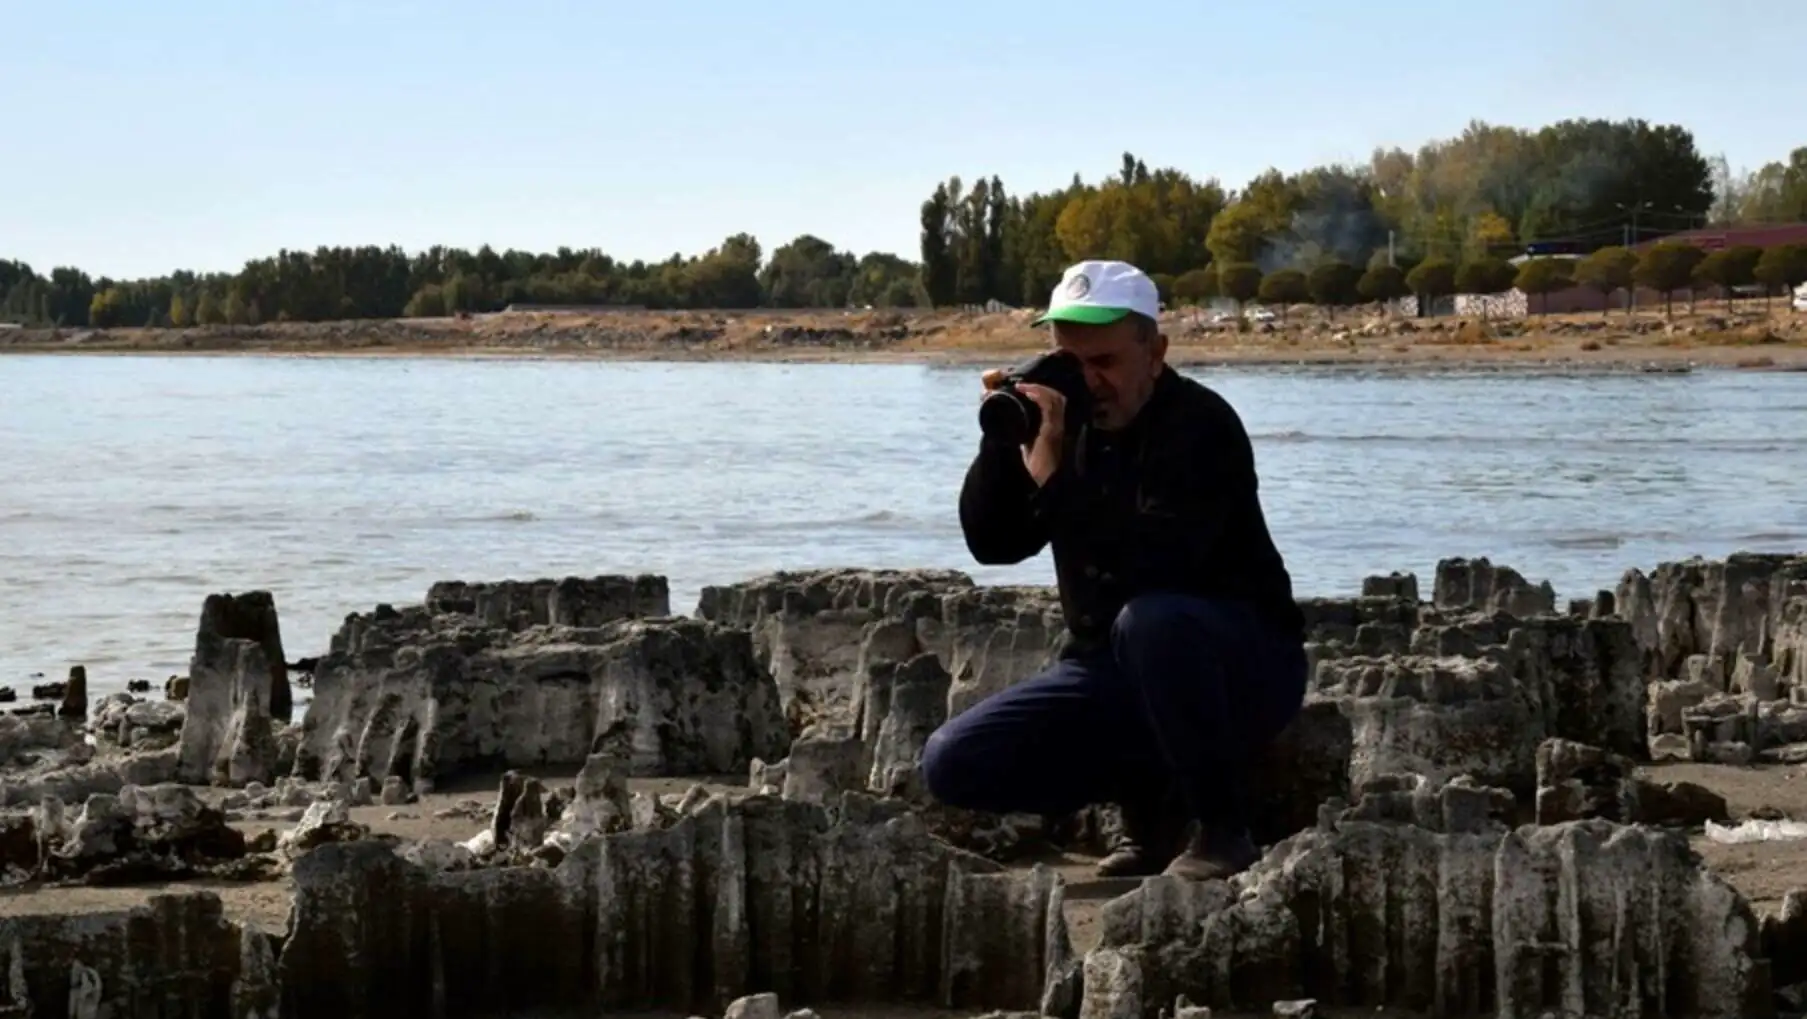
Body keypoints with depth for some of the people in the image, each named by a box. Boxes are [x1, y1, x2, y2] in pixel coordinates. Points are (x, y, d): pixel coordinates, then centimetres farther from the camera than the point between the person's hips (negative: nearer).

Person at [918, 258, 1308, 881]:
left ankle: (1220, 827, -22)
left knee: (1152, 618, -41)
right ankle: (1152, 800, 6)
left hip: (1243, 667, -7)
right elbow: (992, 543, 1)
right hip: (1118, 670, 7)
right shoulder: (1066, 421, 2)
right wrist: (1003, 439, -13)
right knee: (953, 765, -8)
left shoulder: (1200, 426, -18)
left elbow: (1152, 564, -33)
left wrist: (1053, 473, -34)